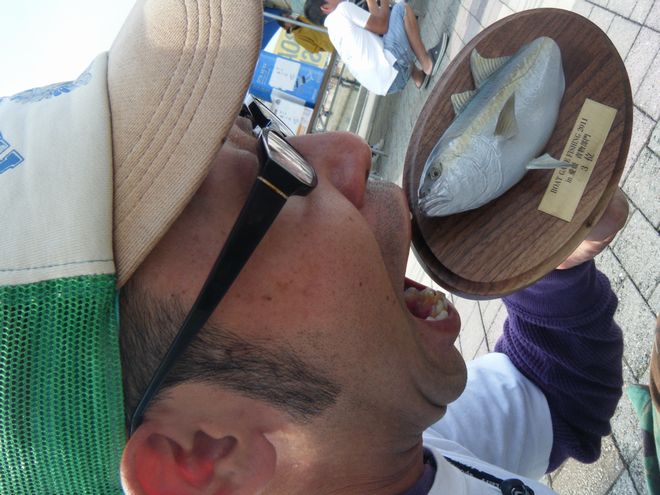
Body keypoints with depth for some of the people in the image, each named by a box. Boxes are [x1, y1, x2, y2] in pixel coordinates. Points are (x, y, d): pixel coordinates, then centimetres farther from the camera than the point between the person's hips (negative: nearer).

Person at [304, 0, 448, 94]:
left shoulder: (333, 30, 25)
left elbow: (375, 26, 26)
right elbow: (382, 26, 0)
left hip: (384, 84, 9)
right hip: (392, 70, -8)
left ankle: (419, 77, 25)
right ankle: (428, 64, 5)